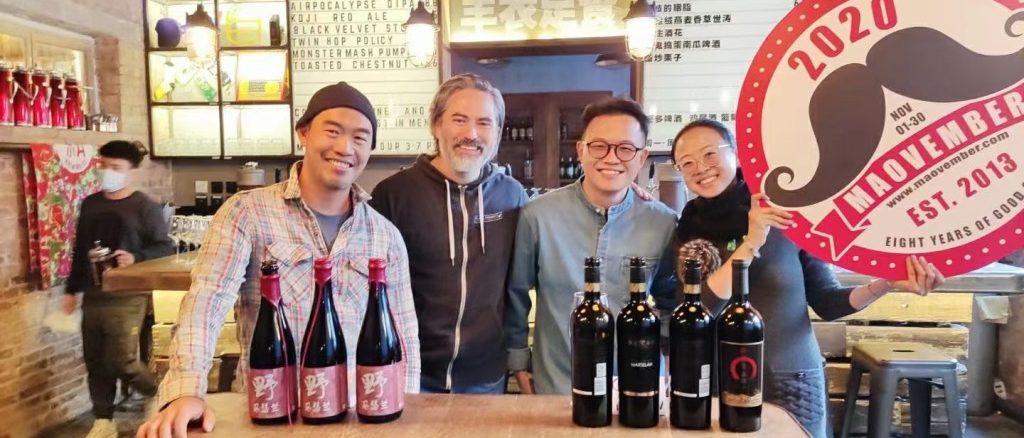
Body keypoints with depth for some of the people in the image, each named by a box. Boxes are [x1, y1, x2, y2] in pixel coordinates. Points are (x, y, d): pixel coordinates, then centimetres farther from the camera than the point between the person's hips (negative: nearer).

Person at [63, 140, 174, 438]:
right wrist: (72, 289, 19)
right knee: (95, 362, 10)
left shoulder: (145, 207, -7)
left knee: (120, 361, -9)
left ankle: (160, 395, 16)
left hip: (127, 297, -6)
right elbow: (80, 249, 18)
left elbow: (165, 247, -8)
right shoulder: (90, 204, 11)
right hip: (92, 296, 6)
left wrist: (136, 257, -26)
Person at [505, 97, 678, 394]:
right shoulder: (538, 215, -12)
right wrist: (518, 361, 5)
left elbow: (668, 304, 8)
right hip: (555, 388, -1)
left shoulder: (664, 224, -8)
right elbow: (515, 294, 2)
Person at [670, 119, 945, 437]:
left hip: (790, 383, -1)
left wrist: (884, 285, -19)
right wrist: (751, 244, -23)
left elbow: (826, 302, -1)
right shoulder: (689, 230, -4)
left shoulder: (786, 214, -8)